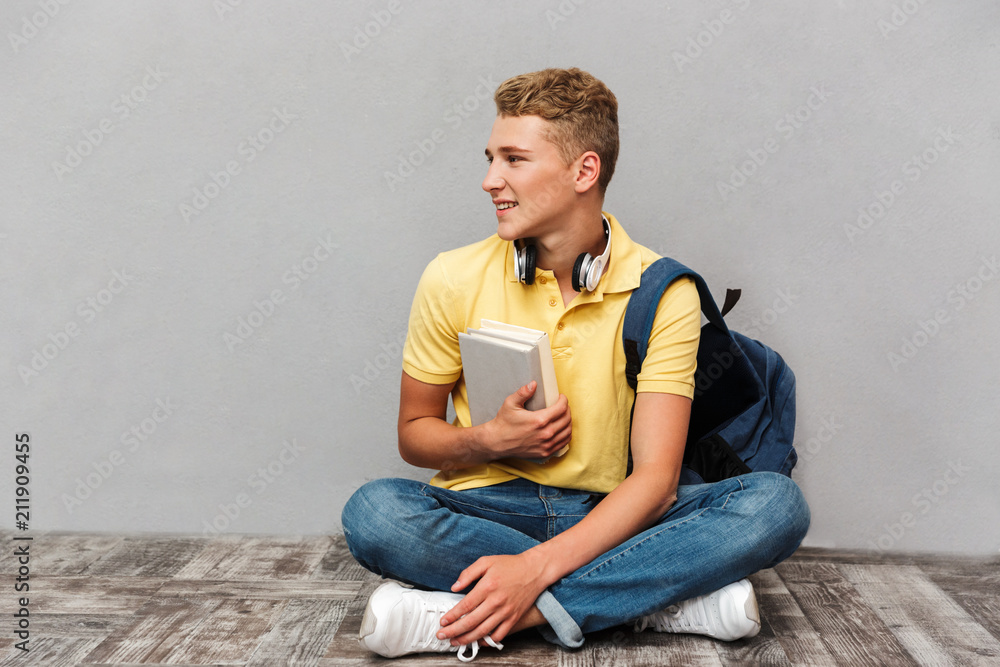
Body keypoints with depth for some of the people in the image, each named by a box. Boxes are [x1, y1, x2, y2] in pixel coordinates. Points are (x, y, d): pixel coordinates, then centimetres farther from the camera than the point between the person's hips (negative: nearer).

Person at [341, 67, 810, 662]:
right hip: (487, 510, 1)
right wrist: (493, 440, -16)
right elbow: (414, 433, 6)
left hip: (608, 517, 0)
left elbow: (656, 476, -14)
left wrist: (537, 566, -27)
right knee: (374, 512, -31)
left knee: (777, 503, -25)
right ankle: (657, 598, -21)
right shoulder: (455, 279, -3)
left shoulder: (663, 291, -7)